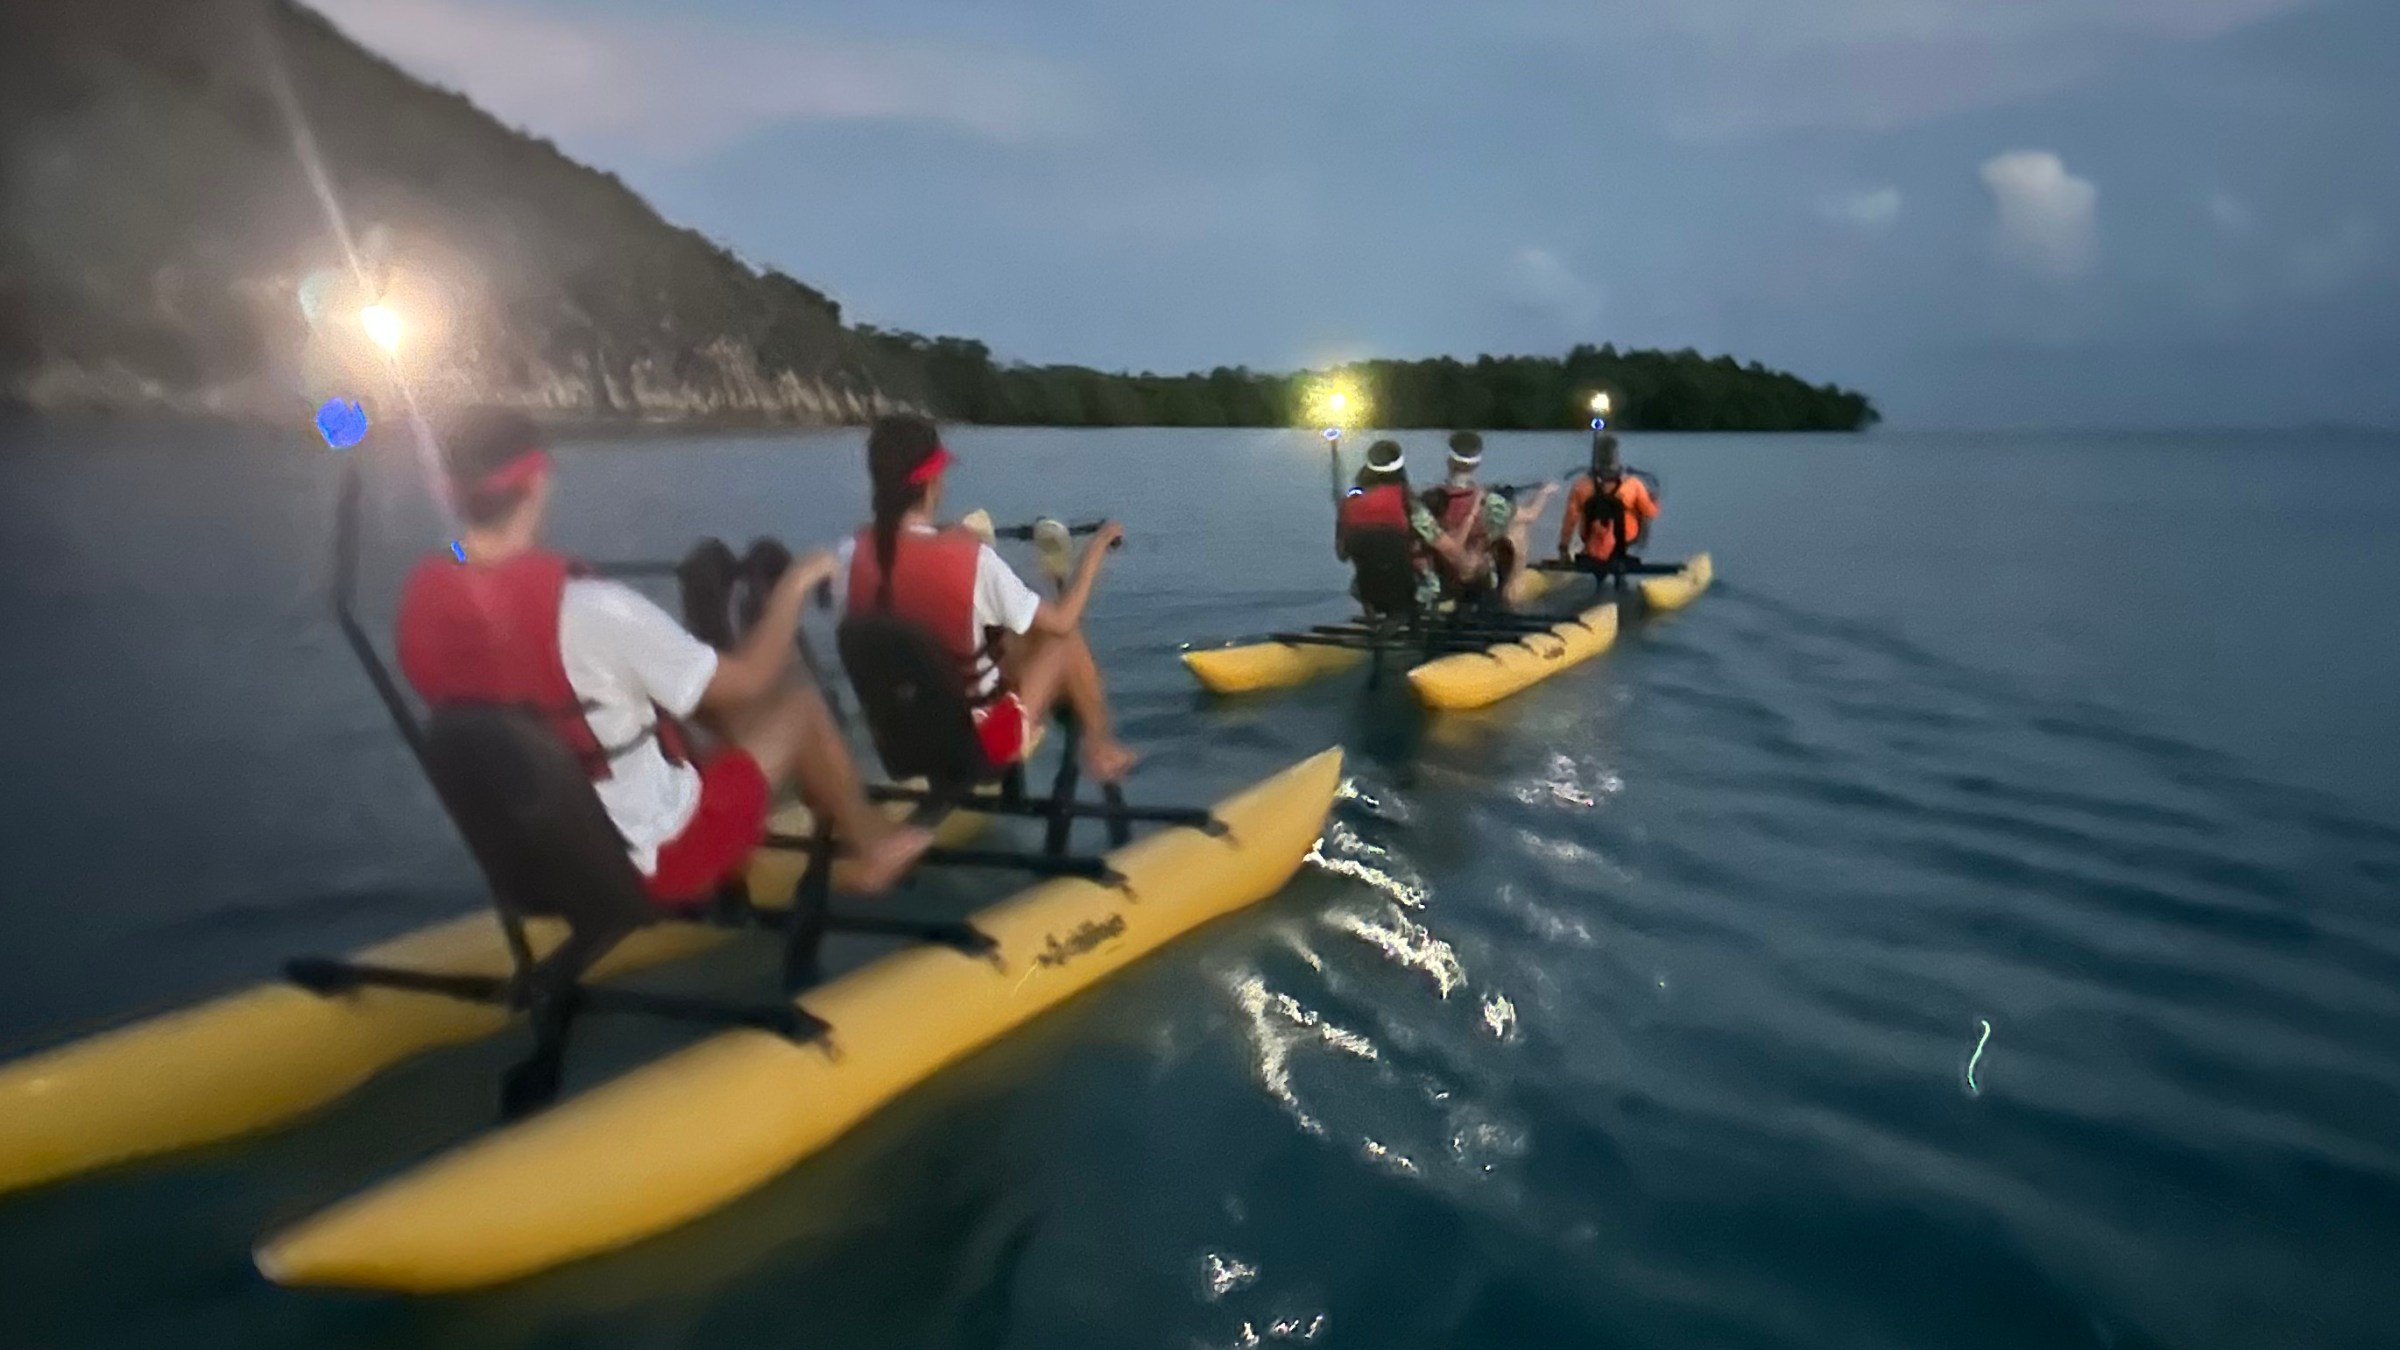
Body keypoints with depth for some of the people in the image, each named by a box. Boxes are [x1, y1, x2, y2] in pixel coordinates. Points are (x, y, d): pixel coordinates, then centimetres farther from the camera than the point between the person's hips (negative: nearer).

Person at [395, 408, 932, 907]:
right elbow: (748, 680, -18)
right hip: (652, 859, -7)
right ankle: (871, 844, 32)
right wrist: (794, 585, -2)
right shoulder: (591, 606, -29)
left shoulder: (424, 596, -9)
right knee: (799, 705, 10)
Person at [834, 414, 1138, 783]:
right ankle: (1100, 748, 29)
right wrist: (1096, 546, 1)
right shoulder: (971, 557, -24)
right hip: (984, 739, -5)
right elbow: (1061, 621, -14)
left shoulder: (849, 556, -13)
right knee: (1064, 636, 14)